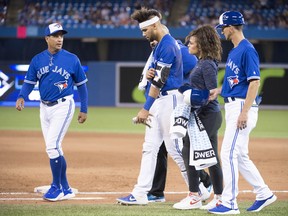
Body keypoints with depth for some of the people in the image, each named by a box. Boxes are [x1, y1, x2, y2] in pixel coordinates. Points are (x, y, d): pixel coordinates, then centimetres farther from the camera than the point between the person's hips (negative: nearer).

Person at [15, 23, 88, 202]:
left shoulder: (72, 59, -4)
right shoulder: (37, 60, 4)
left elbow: (81, 84, 3)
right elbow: (29, 82, 5)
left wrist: (84, 110, 3)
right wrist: (22, 97, -15)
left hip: (63, 106, -5)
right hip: (45, 107, 5)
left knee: (53, 145, -16)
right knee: (54, 149, 8)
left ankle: (56, 187, -6)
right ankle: (66, 189, 17)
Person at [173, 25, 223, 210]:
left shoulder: (207, 65, -15)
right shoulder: (203, 63, 14)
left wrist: (193, 111, -22)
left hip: (206, 115, -10)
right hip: (211, 116, 10)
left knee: (189, 151, -8)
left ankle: (194, 198, -5)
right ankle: (219, 198, 13)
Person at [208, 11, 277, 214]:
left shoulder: (247, 50, -14)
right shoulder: (235, 50, 15)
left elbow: (254, 82, -19)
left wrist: (244, 112, -24)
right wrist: (219, 89, 10)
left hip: (242, 106, -10)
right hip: (233, 106, 10)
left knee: (229, 153, -11)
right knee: (240, 156, 14)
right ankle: (264, 194, 22)